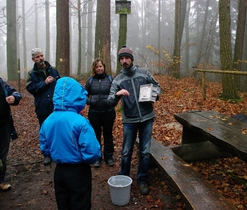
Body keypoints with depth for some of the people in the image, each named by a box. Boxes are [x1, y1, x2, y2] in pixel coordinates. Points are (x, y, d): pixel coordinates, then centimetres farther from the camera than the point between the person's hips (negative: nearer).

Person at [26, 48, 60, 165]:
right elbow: (30, 88, -9)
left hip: (56, 106, 1)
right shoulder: (32, 74, 1)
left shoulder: (53, 71, 4)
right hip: (42, 108, 0)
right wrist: (45, 83, -16)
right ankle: (47, 154, 25)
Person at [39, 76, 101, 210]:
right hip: (79, 172, -5)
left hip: (59, 171, 5)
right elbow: (92, 153, -25)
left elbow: (45, 149, 4)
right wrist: (92, 160, -3)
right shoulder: (80, 122, -24)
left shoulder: (47, 121, -6)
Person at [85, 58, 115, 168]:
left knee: (108, 134, 11)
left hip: (108, 112, -1)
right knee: (96, 135, 11)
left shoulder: (110, 79, 0)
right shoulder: (90, 80, 4)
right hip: (94, 112, 1)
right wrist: (89, 102, -6)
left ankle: (109, 157, 25)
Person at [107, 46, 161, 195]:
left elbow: (157, 86, 14)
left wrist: (157, 94, -8)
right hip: (129, 120, 0)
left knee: (145, 152, 7)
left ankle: (142, 180, 24)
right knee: (126, 152, 8)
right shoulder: (118, 80, 0)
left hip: (147, 118, 1)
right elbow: (110, 101, -9)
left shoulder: (144, 73, 1)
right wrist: (117, 94, -30)